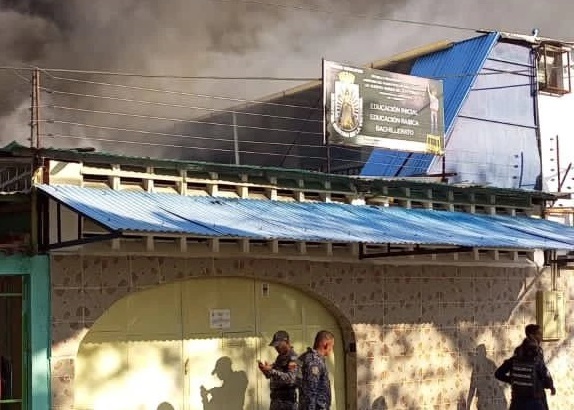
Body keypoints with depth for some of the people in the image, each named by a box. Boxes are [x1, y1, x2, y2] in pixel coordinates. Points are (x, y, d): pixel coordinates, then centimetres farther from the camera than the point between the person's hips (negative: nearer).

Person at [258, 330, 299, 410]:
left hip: (287, 401, -9)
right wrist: (265, 370, 0)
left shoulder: (292, 358, -13)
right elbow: (272, 376, 20)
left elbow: (290, 378, -25)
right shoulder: (280, 357, 15)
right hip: (275, 399, 9)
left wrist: (271, 370, -27)